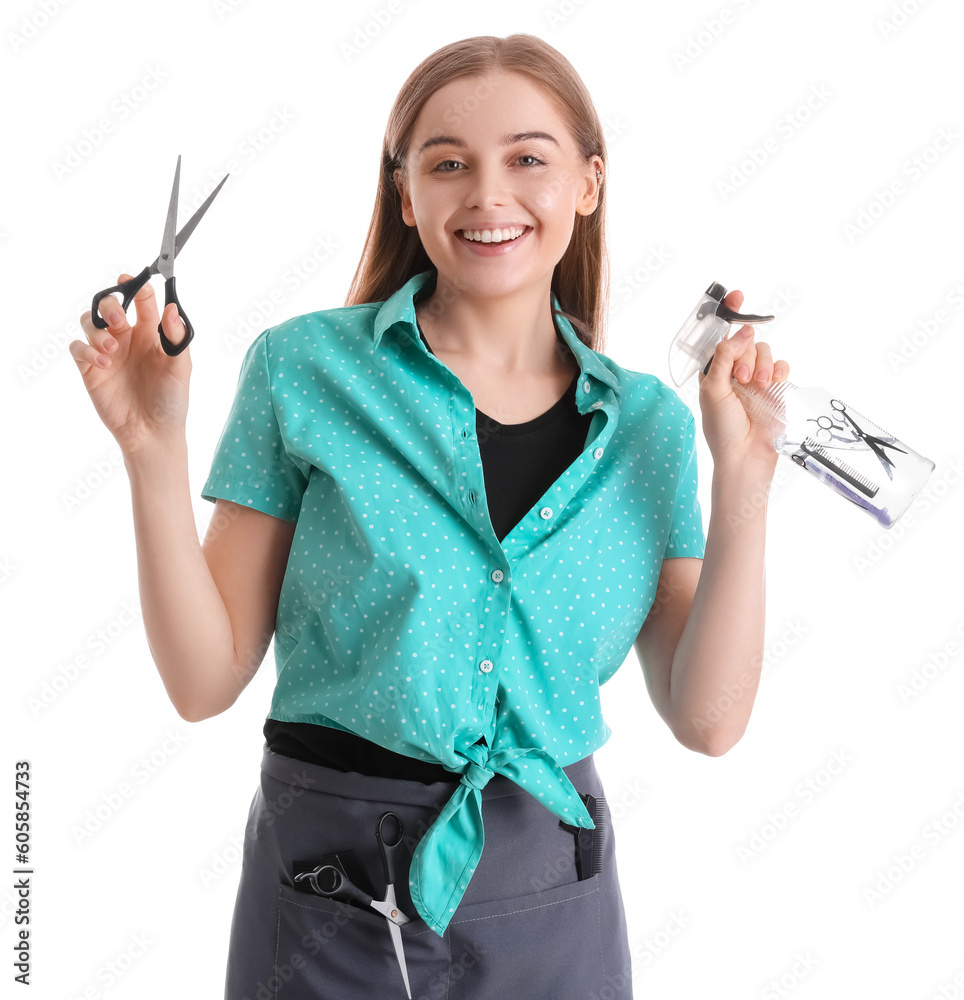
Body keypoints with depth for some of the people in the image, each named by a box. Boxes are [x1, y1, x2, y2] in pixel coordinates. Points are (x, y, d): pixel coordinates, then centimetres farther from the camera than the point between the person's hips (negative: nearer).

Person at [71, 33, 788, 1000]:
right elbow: (206, 680, -7)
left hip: (556, 898, 3)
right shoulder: (306, 367, -9)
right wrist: (153, 450, -18)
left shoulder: (647, 421, -1)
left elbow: (706, 718, -5)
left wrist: (743, 475, -11)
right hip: (329, 893, -2)